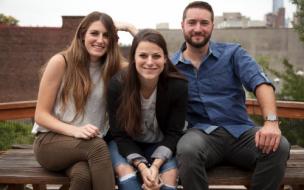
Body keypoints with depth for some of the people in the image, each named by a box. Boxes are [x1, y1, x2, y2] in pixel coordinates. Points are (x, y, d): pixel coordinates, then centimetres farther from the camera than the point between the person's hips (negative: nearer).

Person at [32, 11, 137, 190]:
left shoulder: (113, 67, 3)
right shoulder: (61, 62, -7)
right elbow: (41, 115, -7)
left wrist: (131, 28, -6)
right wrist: (75, 130, -24)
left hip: (89, 146, 2)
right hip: (51, 141, -2)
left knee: (83, 174, -35)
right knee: (97, 146, -35)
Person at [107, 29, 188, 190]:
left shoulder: (178, 86, -20)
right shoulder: (117, 85, -21)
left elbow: (173, 133, -13)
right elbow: (119, 134, -16)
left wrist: (156, 165, -29)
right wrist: (142, 166, -30)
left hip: (160, 146, 1)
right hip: (125, 145, 0)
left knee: (169, 173, -27)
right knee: (125, 170, -29)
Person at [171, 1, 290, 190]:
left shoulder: (233, 53, 6)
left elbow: (261, 82, -10)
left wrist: (271, 121, -27)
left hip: (240, 130, 1)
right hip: (202, 132, -1)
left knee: (279, 147, -27)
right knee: (187, 150, -36)